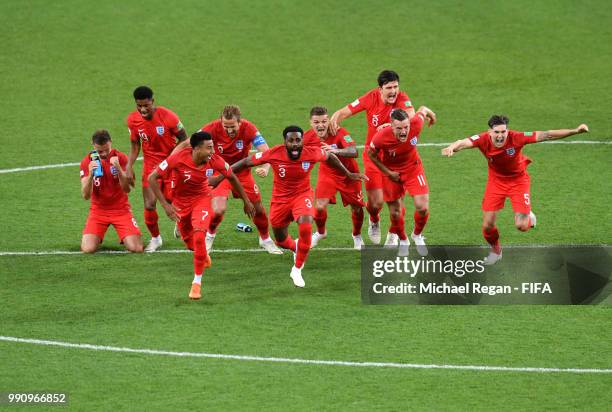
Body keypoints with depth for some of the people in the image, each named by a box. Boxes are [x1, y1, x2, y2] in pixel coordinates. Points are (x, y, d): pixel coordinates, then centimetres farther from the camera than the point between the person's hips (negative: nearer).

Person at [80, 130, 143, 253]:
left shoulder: (120, 158, -8)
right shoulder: (87, 162, -7)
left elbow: (127, 189, -12)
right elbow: (86, 196, -12)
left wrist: (118, 169, -29)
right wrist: (90, 175, -30)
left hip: (121, 209, 0)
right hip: (98, 210, 0)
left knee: (136, 248, -17)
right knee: (88, 249, -20)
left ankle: (125, 238, 19)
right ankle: (97, 238, 16)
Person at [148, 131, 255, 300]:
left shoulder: (214, 161, -22)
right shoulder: (178, 159, -29)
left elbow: (232, 178, -3)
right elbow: (152, 178, -21)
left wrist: (246, 201, 6)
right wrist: (165, 205, -25)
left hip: (202, 199, 0)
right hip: (181, 201, 0)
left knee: (199, 237, -23)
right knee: (190, 243, 11)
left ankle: (197, 282, -9)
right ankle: (203, 255, 51)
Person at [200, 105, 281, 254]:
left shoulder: (248, 128, -23)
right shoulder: (213, 128, -25)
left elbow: (266, 152, -26)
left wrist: (265, 168, -47)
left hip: (242, 172, 2)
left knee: (258, 207, 6)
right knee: (218, 210, -19)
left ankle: (265, 239, 33)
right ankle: (209, 236, 13)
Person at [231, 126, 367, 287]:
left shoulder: (312, 153, -22)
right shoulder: (274, 154, -25)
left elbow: (330, 157, 0)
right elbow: (247, 162, -13)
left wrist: (348, 174, 11)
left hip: (302, 194, -1)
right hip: (280, 198, 1)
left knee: (305, 227, -28)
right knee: (280, 240, 14)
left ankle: (297, 270, -7)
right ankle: (296, 247, 55)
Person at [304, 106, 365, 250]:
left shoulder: (339, 132, -33)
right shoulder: (309, 137, -21)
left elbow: (353, 152, -48)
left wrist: (335, 151, -66)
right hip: (327, 173, 2)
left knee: (357, 208, 6)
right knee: (319, 207, -12)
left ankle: (357, 236, 38)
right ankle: (320, 233, 22)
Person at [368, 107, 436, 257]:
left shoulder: (415, 125, -31)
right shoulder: (381, 137, -33)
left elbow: (422, 110, -7)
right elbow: (371, 154, -11)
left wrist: (431, 115, 16)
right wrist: (387, 172, -12)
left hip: (413, 168, 1)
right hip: (392, 171, -1)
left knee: (423, 207, -8)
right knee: (395, 213, 6)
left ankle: (417, 235, 24)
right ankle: (403, 241, 37)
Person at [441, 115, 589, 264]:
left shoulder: (516, 138, -30)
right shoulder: (484, 139, -27)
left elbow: (546, 135, -30)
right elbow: (464, 143, -44)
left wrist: (575, 131, -35)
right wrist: (452, 147, -69)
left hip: (518, 181, -2)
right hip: (496, 181, 2)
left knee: (521, 226, -10)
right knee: (487, 226, 0)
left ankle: (528, 217, 29)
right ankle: (495, 250, 34)